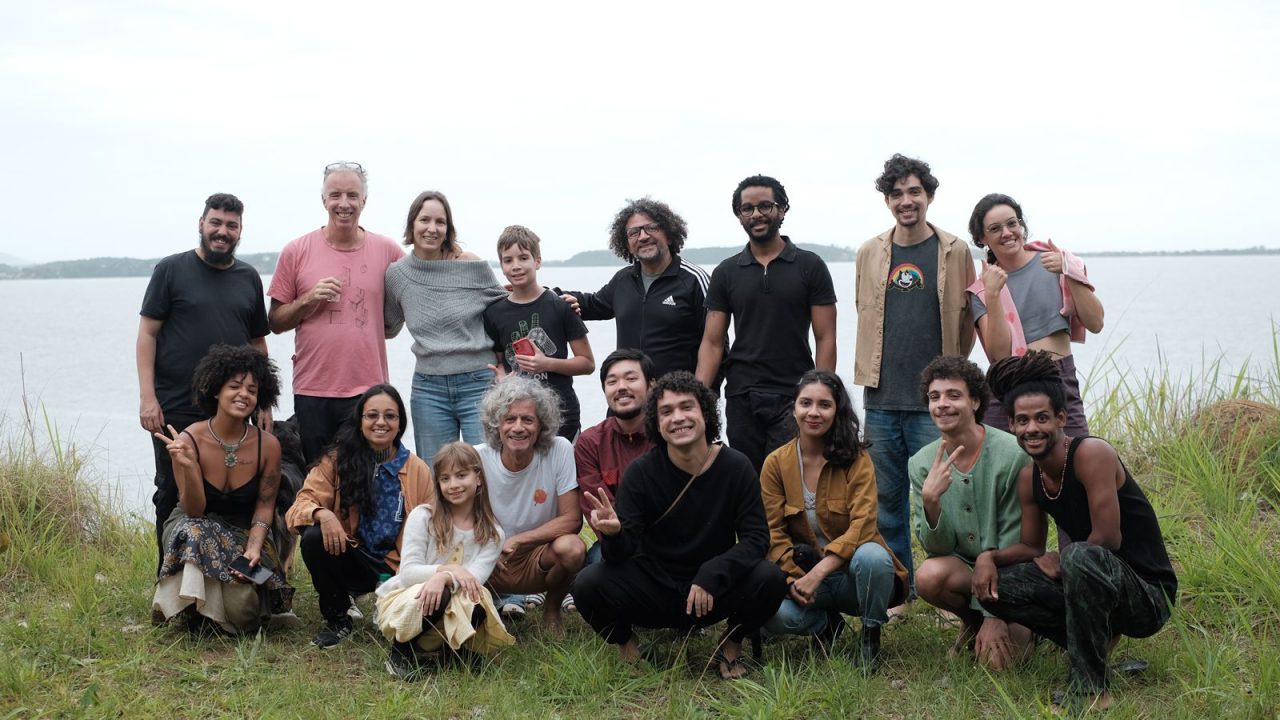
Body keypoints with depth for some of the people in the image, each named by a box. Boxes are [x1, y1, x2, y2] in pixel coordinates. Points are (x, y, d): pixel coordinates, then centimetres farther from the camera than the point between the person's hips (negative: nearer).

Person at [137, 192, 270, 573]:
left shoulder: (248, 277, 11)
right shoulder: (171, 270, 0)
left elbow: (258, 342, 16)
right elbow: (148, 333, -2)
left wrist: (264, 403, 11)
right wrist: (147, 396, -11)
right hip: (175, 409, -3)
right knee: (172, 494, 4)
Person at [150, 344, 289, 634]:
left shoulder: (267, 445, -15)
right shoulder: (189, 440, -20)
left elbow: (265, 505, -4)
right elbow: (193, 511, -19)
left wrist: (255, 547, -23)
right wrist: (188, 467, -38)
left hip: (244, 532, 1)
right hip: (195, 526, -1)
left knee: (244, 615, -24)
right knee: (195, 532, -39)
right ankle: (195, 610, -14)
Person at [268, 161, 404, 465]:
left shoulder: (388, 251, 4)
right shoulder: (296, 252, 3)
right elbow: (276, 322, 7)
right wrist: (309, 299, -8)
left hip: (369, 390, 0)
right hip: (312, 391, 0)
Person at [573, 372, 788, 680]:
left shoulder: (735, 467, -8)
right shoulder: (642, 472, -9)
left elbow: (756, 538, -12)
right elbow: (625, 549, -13)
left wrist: (710, 576, -28)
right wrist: (614, 534, -39)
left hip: (714, 593, 0)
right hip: (654, 589, 0)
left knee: (770, 579, -28)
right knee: (589, 585, -27)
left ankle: (732, 646, 4)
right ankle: (625, 644, 7)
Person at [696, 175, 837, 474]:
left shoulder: (810, 267, 2)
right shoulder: (726, 272, 9)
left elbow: (825, 339, 0)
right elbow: (712, 342, 6)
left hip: (793, 398, -2)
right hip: (741, 401, 2)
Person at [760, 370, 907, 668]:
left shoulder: (857, 459, -7)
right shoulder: (776, 463, 0)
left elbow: (862, 526, -18)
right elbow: (773, 533, -4)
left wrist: (818, 573, -29)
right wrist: (793, 580, -21)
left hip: (851, 570, -1)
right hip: (800, 574, 1)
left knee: (872, 555, -37)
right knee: (774, 614, -31)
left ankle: (871, 635, -7)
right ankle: (826, 623, 6)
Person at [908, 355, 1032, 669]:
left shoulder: (1012, 455, -18)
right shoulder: (922, 463, -6)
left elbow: (1014, 543, -14)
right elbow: (936, 548, -8)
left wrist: (995, 614, -16)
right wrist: (931, 501, -29)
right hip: (963, 568, 3)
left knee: (996, 658, -22)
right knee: (929, 575, -31)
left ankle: (1022, 624, 14)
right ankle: (973, 621, 3)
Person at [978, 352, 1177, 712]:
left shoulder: (1092, 454, -21)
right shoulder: (1029, 478, 2)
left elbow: (1107, 539, -24)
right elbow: (1030, 546, 11)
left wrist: (1060, 562, -8)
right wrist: (989, 557, -9)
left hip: (1148, 595, -8)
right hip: (1098, 583, 8)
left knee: (1080, 556, -38)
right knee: (994, 584, -3)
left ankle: (1092, 689, -23)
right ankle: (1095, 639, 8)